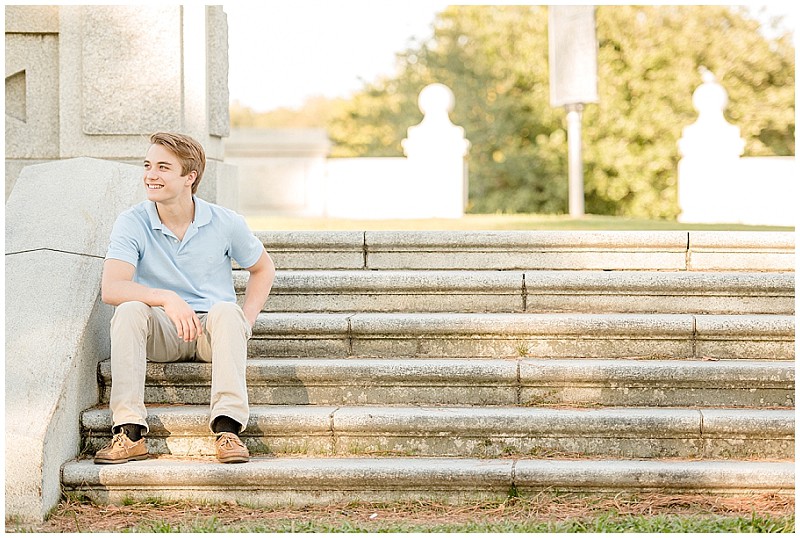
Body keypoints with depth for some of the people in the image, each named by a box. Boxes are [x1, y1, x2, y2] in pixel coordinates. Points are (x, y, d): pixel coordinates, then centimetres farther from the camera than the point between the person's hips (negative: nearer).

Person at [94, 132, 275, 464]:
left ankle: (227, 427, -42)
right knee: (129, 310, -31)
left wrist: (246, 321, -1)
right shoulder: (132, 224, -7)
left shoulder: (225, 224, -3)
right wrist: (167, 299, -37)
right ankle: (130, 431, -36)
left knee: (226, 311, -33)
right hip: (161, 335, 0)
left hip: (212, 330, 0)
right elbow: (111, 289, -21)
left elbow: (263, 269, 15)